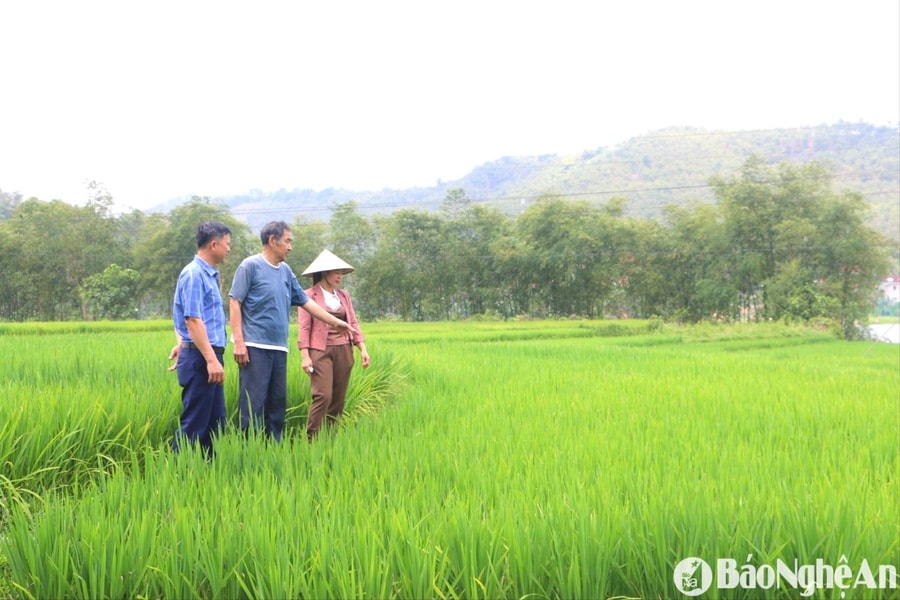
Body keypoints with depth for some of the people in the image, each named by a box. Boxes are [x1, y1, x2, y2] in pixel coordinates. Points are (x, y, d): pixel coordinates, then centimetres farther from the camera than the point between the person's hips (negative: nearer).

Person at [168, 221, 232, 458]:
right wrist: (211, 359, -23)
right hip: (200, 358, -10)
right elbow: (193, 320, -20)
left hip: (209, 356, 10)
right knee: (195, 423, -6)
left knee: (215, 422, 13)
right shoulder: (194, 274, -13)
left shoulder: (209, 274, 16)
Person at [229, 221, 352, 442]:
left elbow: (305, 302, 22)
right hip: (255, 347, -7)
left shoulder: (285, 271, 16)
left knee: (278, 402, 10)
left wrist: (335, 322, 22)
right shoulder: (250, 265, -4)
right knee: (254, 402, -7)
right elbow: (235, 302, -7)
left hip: (279, 348, 7)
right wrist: (239, 341, -14)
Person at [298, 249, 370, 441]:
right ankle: (311, 441, -10)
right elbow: (304, 327, -6)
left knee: (338, 399, 5)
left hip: (343, 351, 6)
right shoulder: (309, 295, -1)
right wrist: (305, 356, -14)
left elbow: (353, 323, 15)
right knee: (323, 396, -16)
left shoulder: (343, 295, 15)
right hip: (320, 351, -6)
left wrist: (363, 348, 5)